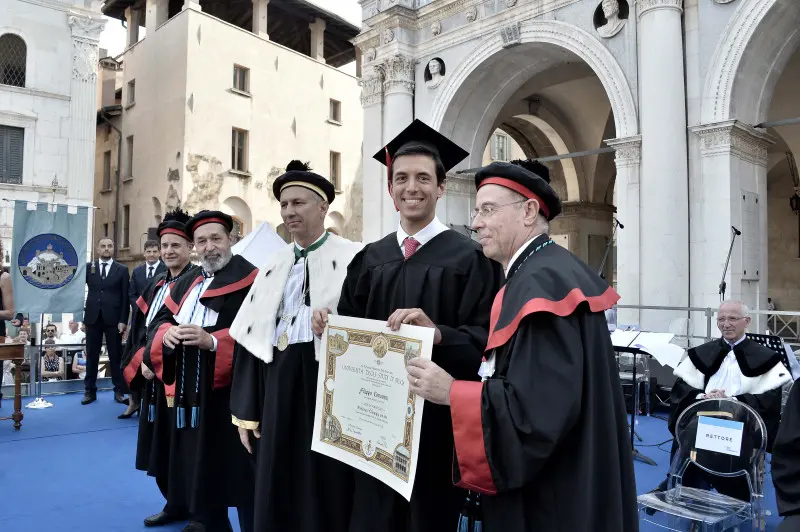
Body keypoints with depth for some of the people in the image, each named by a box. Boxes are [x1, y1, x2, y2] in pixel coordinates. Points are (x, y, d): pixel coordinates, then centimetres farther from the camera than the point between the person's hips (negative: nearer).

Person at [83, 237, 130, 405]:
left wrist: (123, 320, -6)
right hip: (93, 317, 2)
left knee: (115, 356, 4)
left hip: (113, 319, -1)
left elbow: (125, 298, 0)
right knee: (91, 355, 8)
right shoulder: (88, 267, 8)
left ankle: (119, 391, 10)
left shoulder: (122, 270, 3)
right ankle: (90, 391, 17)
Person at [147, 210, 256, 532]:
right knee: (197, 464, 16)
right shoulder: (186, 284, 18)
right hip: (189, 392, 8)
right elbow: (158, 321, 15)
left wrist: (213, 341, -24)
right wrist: (166, 333, -7)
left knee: (237, 468, -1)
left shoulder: (249, 279, -8)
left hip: (231, 390, -7)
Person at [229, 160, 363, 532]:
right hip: (276, 387, 5)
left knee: (324, 495, 7)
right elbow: (251, 338, 10)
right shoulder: (274, 267, 11)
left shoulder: (353, 259, -6)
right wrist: (246, 412, 8)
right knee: (275, 493, 15)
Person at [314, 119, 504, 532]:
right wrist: (331, 326, -10)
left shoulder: (469, 258, -8)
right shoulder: (369, 259, 7)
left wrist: (437, 333, -30)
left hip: (436, 419, -4)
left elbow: (486, 340, -14)